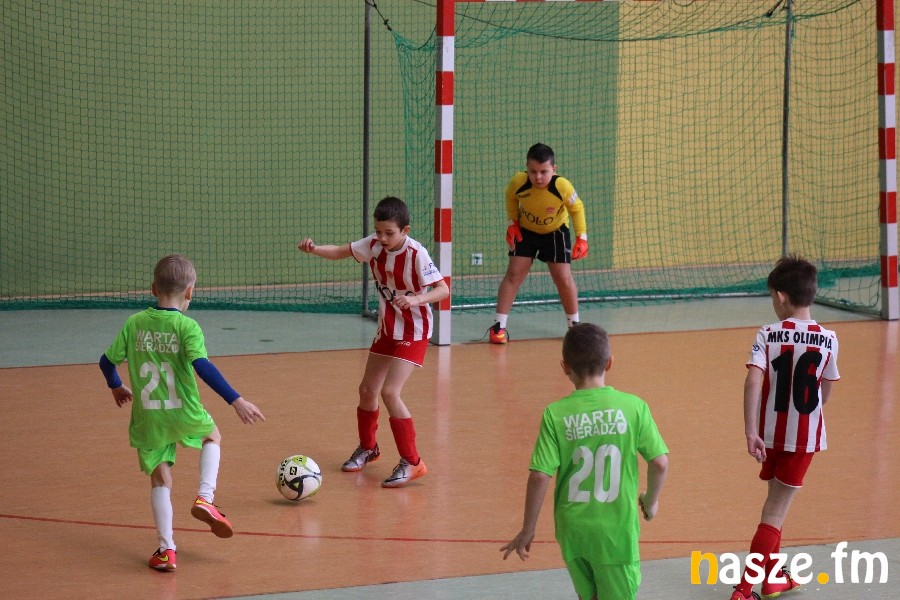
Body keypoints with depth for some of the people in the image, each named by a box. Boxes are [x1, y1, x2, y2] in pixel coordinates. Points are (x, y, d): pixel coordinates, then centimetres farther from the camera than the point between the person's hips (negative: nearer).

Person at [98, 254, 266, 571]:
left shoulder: (134, 324, 2)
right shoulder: (187, 327, -11)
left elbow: (107, 361, 7)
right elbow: (203, 367, -23)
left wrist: (116, 387, 29)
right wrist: (236, 401, -23)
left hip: (147, 420, 2)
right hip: (184, 414, -2)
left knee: (160, 478, 14)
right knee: (213, 437, 29)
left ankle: (166, 548, 6)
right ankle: (204, 498, 9)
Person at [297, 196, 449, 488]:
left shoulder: (416, 254, -23)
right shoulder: (373, 245, -5)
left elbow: (443, 289, -26)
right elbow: (341, 252, 4)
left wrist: (416, 299, -44)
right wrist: (314, 249, -17)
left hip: (413, 333, -7)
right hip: (386, 330, 7)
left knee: (389, 392, -20)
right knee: (367, 389, 13)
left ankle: (411, 462, -11)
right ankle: (367, 448, 39)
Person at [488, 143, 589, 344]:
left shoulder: (562, 186, -33)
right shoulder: (518, 182, -29)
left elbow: (577, 208, -13)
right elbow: (511, 198, -3)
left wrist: (581, 237, -17)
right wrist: (512, 223, -7)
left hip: (555, 232, -1)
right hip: (525, 231, 1)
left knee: (564, 278, -1)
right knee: (514, 273, -8)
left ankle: (574, 324, 20)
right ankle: (498, 326, -5)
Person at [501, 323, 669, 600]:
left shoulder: (555, 414, -8)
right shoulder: (633, 407, -7)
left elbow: (540, 476, -11)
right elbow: (660, 462, -6)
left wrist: (527, 530, 0)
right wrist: (651, 501, 14)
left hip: (572, 528, 2)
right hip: (617, 529, -1)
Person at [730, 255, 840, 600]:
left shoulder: (768, 336, -8)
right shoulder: (828, 340, -5)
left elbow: (753, 380, -21)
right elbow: (826, 393, 1)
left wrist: (750, 432, -22)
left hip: (771, 433, 1)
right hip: (806, 436, -1)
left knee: (775, 503, 23)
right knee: (776, 512, 1)